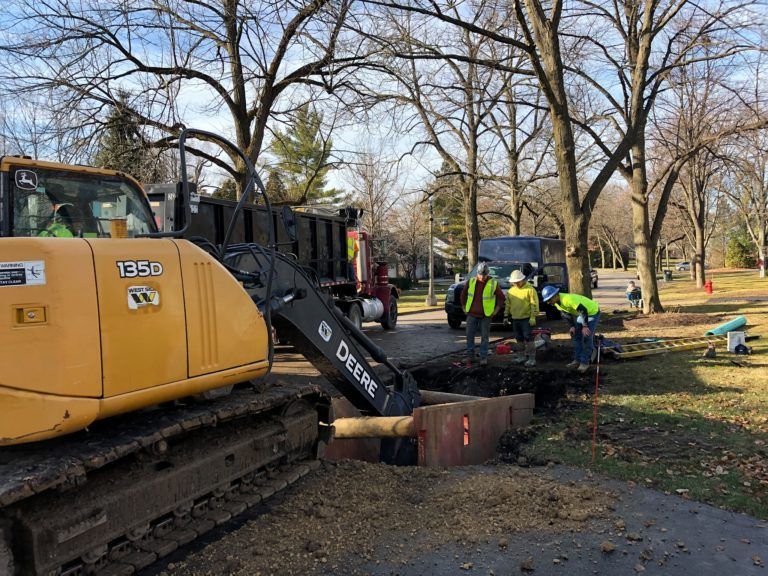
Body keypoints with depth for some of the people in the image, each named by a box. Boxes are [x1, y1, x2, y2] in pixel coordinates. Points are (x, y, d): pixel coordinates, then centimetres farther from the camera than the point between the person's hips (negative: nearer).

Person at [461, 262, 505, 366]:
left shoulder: (493, 284, -6)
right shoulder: (471, 282, -1)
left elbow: (501, 297, 3)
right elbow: (463, 294, 13)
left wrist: (495, 311, 0)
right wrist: (464, 307, 12)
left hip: (486, 315, -2)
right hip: (472, 314, 2)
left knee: (484, 337, 2)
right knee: (470, 335, 5)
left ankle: (483, 357, 10)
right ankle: (470, 356, 18)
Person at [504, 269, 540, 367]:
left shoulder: (529, 289, -9)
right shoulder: (511, 290, 11)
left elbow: (534, 304, -12)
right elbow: (508, 304, 18)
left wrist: (533, 317, -16)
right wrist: (506, 315, 15)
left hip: (526, 318, -6)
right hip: (515, 319, 6)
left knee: (528, 338, -6)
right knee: (519, 339, 13)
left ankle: (531, 358, -1)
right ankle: (522, 356, 23)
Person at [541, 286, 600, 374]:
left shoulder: (568, 299, -37)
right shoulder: (556, 303, -7)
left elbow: (583, 310, -34)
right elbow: (567, 314, 8)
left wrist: (585, 326, -27)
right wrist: (572, 326, 2)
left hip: (592, 311, -9)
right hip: (581, 314, 9)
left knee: (587, 338, -11)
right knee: (576, 336, 9)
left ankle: (585, 362, -2)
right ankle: (577, 360, 17)